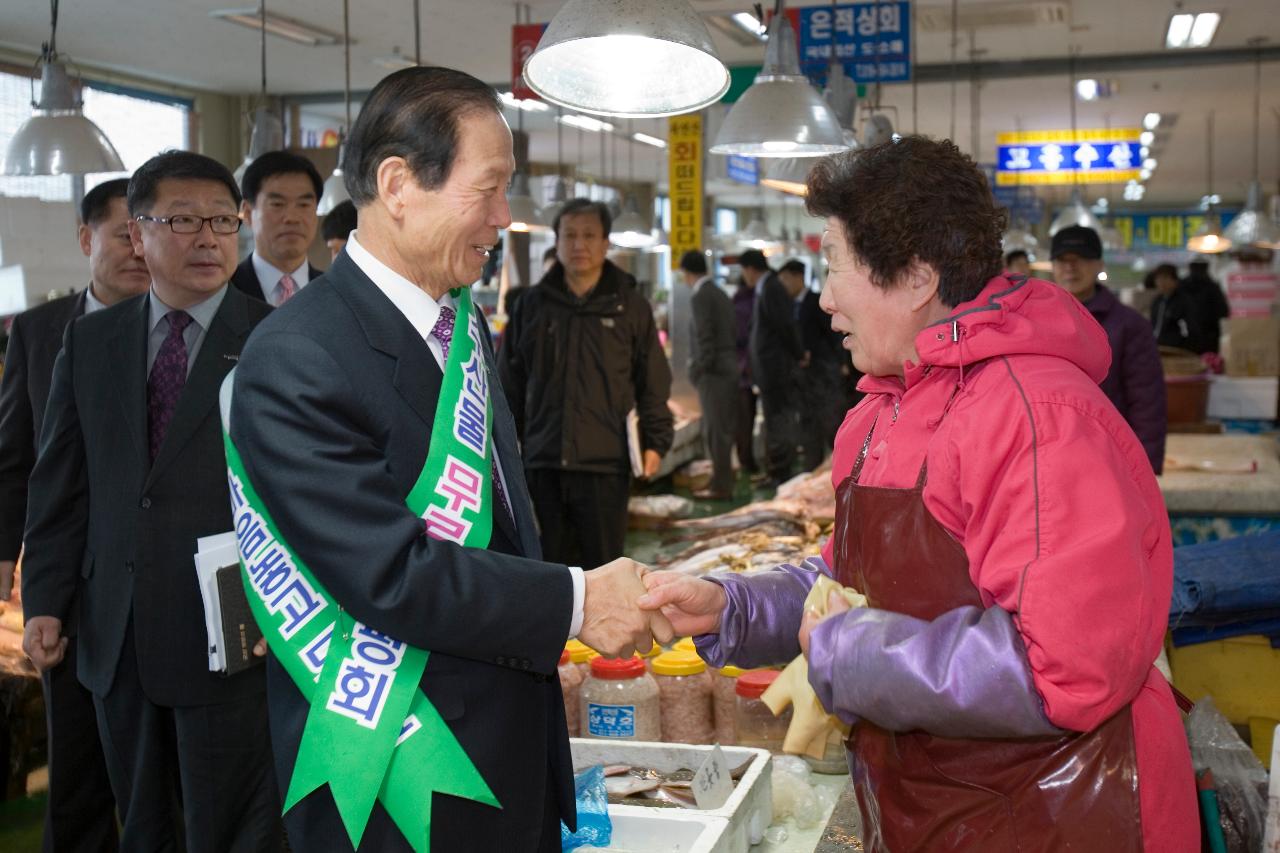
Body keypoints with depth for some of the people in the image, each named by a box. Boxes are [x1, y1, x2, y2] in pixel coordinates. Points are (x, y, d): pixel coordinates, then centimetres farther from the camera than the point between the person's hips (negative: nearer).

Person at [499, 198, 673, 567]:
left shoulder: (630, 306, 4)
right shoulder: (533, 304, 8)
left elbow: (654, 381, 5)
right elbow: (511, 380, 13)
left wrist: (656, 441, -1)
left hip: (605, 460, -2)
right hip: (544, 460, 2)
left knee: (604, 560, 3)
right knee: (557, 560, 10)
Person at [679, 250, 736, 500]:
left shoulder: (700, 297, -12)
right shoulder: (720, 294, 15)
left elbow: (704, 339, -19)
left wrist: (698, 370, -12)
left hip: (712, 373, -9)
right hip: (727, 369, 9)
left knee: (716, 431, -4)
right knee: (721, 430, 14)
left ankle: (721, 487, -1)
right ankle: (722, 482, 21)